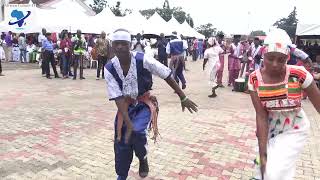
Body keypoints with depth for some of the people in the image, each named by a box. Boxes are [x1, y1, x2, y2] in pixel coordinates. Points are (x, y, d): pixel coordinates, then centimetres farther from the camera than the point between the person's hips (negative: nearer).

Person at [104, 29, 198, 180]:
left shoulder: (143, 60, -24)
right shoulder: (109, 68, -16)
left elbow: (167, 76, -14)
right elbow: (118, 97, -16)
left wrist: (183, 98, -9)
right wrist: (127, 121, -24)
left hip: (145, 102, -3)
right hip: (125, 104, 3)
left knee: (137, 131, -28)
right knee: (121, 142, 6)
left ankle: (143, 159, 8)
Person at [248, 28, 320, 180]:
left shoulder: (299, 74, -22)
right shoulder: (255, 79, -16)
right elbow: (261, 116, -17)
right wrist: (262, 153, -19)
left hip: (294, 131, -2)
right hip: (269, 130, 3)